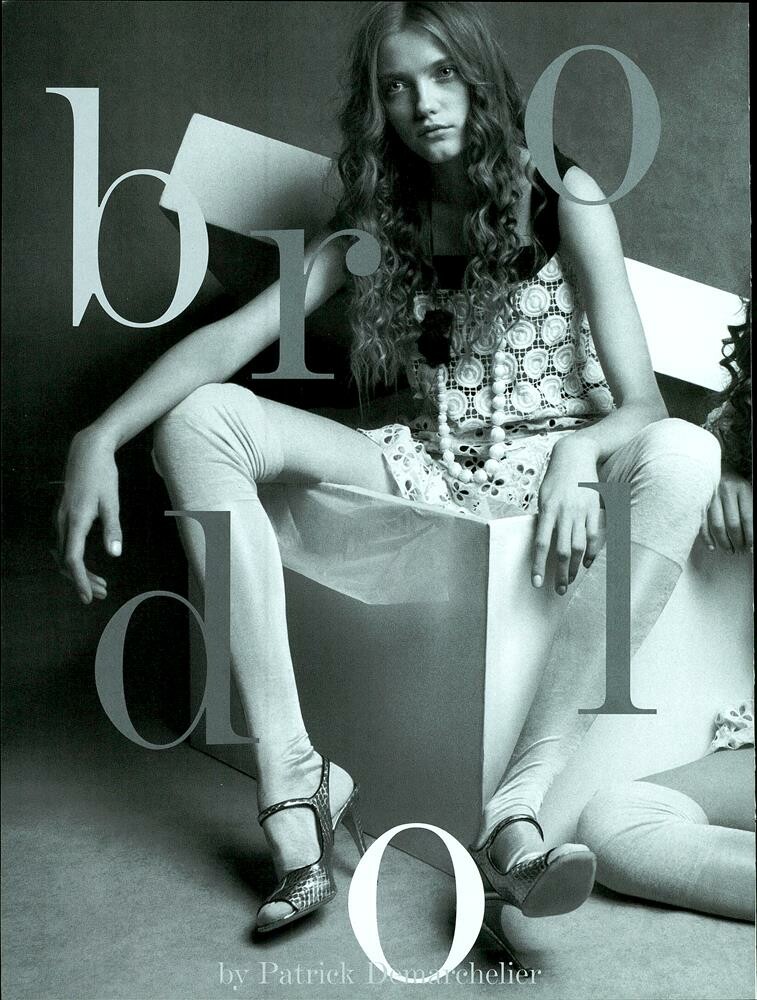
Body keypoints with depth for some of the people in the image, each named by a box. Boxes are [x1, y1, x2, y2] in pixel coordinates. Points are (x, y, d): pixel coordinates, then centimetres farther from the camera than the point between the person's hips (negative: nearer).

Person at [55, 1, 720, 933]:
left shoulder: (563, 198, -4)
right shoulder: (379, 218, 5)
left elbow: (640, 402, -11)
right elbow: (237, 332, -8)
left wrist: (579, 453, -36)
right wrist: (101, 436, -23)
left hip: (553, 466, -2)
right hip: (428, 466, 3)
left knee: (685, 454, -35)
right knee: (199, 418, -17)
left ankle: (517, 808, -36)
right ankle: (293, 784, -27)